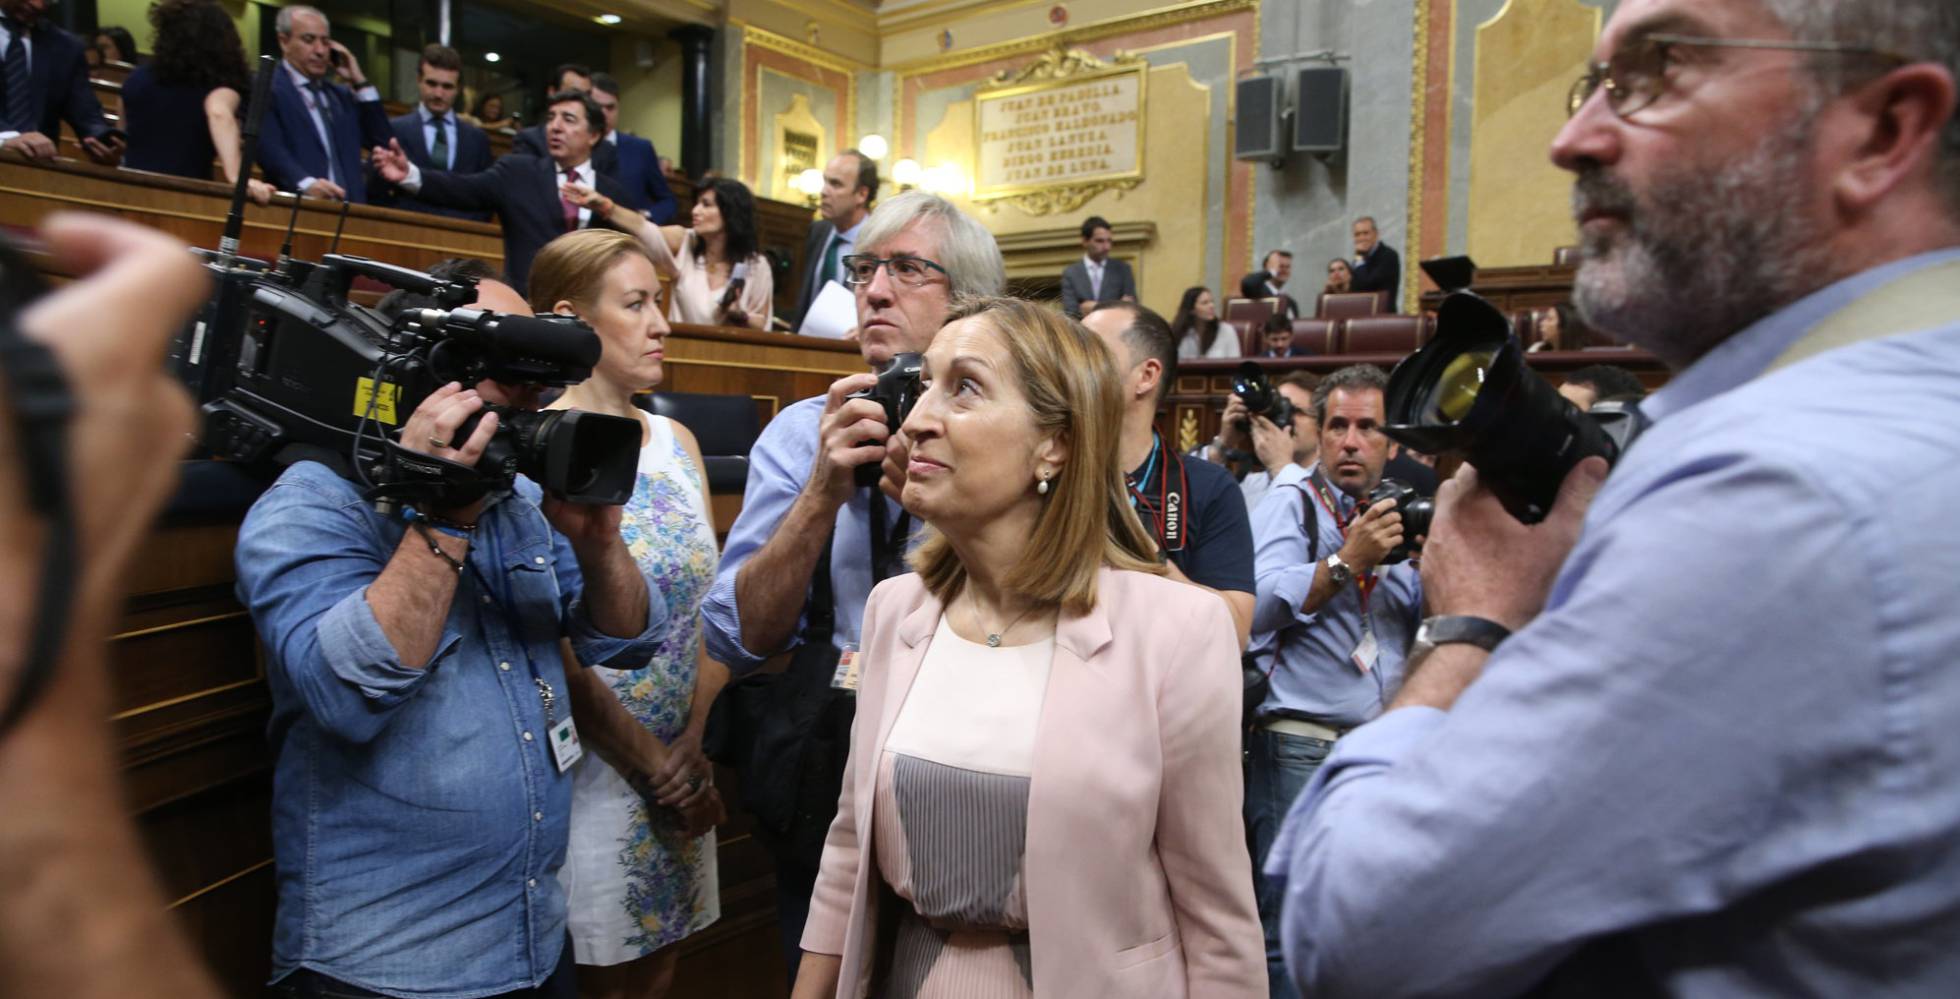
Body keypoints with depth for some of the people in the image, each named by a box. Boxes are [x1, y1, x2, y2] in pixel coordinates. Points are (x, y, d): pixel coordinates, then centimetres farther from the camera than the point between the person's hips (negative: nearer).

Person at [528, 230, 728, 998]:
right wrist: (652, 763, -11)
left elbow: (713, 603, 5)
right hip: (592, 772, -5)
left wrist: (691, 748, -4)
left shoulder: (676, 441, 7)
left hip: (684, 769, 6)